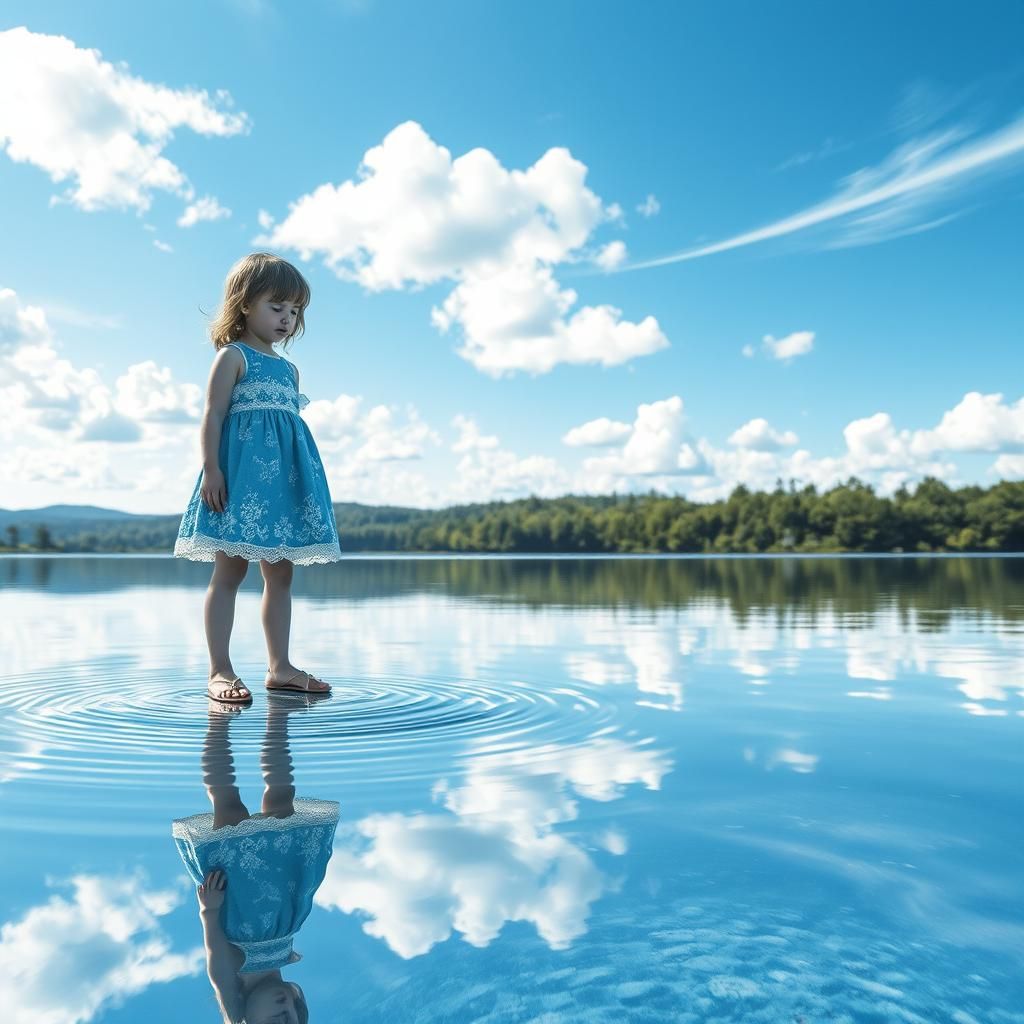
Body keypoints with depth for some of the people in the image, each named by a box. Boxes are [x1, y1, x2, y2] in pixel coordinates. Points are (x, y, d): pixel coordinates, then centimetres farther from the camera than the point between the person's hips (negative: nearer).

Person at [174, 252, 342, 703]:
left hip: (285, 476, 7)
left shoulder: (289, 368, 21)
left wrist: (304, 481, 18)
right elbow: (213, 415, -7)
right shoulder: (233, 356, 1)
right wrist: (211, 470, -18)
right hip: (242, 470, -7)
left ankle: (280, 666, 13)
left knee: (280, 574, 7)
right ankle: (220, 670, -1)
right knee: (230, 570, -5)